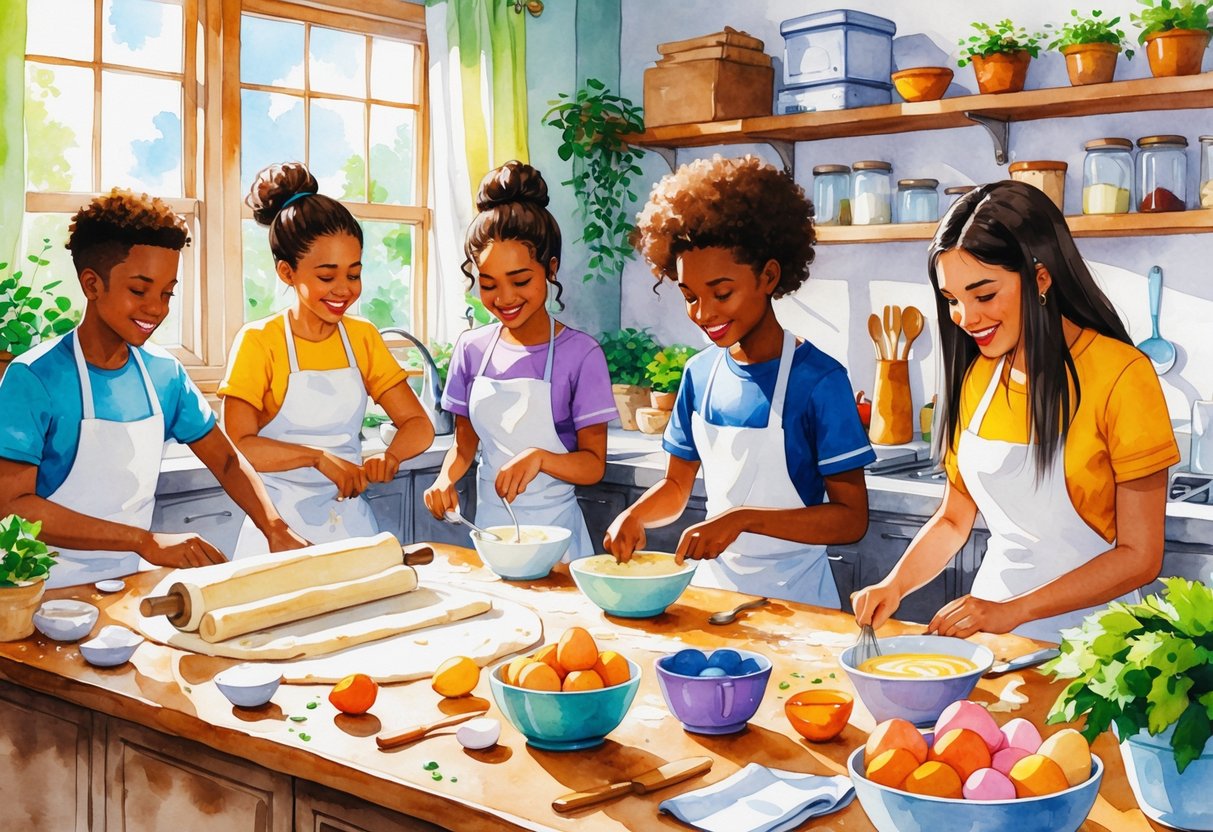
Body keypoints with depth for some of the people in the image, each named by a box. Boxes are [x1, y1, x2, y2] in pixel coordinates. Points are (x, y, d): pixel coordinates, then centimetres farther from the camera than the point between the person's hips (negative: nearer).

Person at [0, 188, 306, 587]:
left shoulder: (165, 372, 4)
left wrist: (277, 531, -5)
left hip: (133, 582, 4)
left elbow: (226, 462, 12)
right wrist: (145, 540, -22)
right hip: (55, 589, -4)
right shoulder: (33, 378, -12)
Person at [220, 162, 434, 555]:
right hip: (281, 523, -3)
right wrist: (318, 457, -26)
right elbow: (237, 446, -14)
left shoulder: (363, 338, 7)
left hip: (351, 521, 4)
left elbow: (418, 424, 4)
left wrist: (389, 456, -16)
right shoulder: (259, 341, -5)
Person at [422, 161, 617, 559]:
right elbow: (465, 441, 11)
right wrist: (446, 480, -8)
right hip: (488, 523, 4)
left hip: (553, 528, -4)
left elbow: (593, 464, -11)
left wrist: (539, 458, -28)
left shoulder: (580, 354, -12)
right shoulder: (472, 348, 1)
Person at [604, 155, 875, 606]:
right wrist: (634, 516, -8)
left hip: (792, 596, -4)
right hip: (713, 582, 4)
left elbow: (852, 518, -14)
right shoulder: (700, 373, 3)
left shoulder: (818, 379, -13)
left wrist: (743, 518, -24)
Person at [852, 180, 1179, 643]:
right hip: (991, 627, 4)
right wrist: (894, 586, -3)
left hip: (1087, 630, -4)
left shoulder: (1119, 375, -10)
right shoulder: (975, 376, 7)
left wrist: (1013, 610, -17)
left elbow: (1139, 556, -10)